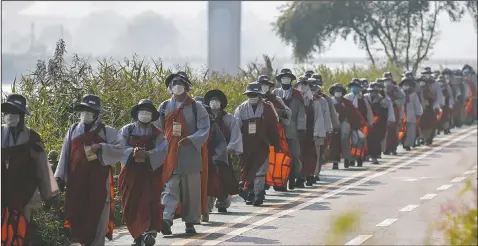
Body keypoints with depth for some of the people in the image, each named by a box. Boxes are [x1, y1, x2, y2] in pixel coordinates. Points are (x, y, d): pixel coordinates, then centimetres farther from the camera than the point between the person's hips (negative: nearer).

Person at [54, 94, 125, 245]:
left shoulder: (107, 131, 3)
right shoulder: (73, 130, 12)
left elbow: (119, 150, -8)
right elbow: (65, 155, 10)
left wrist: (100, 147, -20)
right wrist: (60, 176, 5)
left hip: (99, 182, -3)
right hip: (76, 182, 3)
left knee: (97, 217, 0)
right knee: (77, 215, 4)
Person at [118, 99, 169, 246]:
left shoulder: (156, 134, 7)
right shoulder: (127, 130, 8)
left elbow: (162, 151, -9)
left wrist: (147, 154, -27)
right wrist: (132, 152, -25)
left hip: (151, 173, -1)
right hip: (130, 173, 1)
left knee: (149, 203, -11)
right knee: (131, 206, 1)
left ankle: (151, 232, -13)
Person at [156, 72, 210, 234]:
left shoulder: (196, 108, 3)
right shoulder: (164, 107, 11)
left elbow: (204, 130, -4)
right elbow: (158, 130, 14)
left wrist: (190, 140, -21)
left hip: (190, 155, -1)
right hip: (169, 155, 1)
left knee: (191, 189, 6)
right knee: (170, 189, -9)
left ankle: (190, 222, 15)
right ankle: (166, 219, -20)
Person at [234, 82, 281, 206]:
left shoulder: (267, 108, 1)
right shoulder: (241, 109, 5)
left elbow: (273, 128, 3)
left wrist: (276, 145, 2)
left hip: (262, 146, -2)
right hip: (246, 147, 2)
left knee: (259, 171, -9)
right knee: (247, 171, 8)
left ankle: (258, 195, -7)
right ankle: (250, 195, 19)